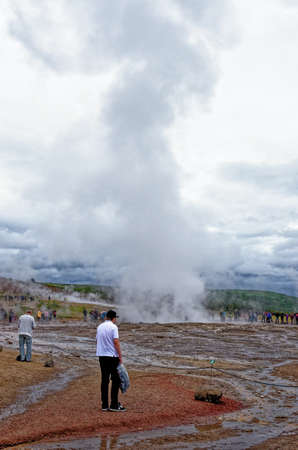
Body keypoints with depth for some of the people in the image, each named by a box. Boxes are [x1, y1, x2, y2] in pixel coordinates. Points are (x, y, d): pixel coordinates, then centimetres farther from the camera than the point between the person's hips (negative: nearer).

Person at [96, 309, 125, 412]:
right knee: (116, 380, 2)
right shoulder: (113, 327, -10)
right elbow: (116, 342, -16)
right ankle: (114, 405, 1)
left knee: (104, 380, 9)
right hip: (112, 356, -6)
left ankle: (104, 405, 12)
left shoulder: (100, 326, 10)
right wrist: (120, 356, -12)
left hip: (101, 356, 6)